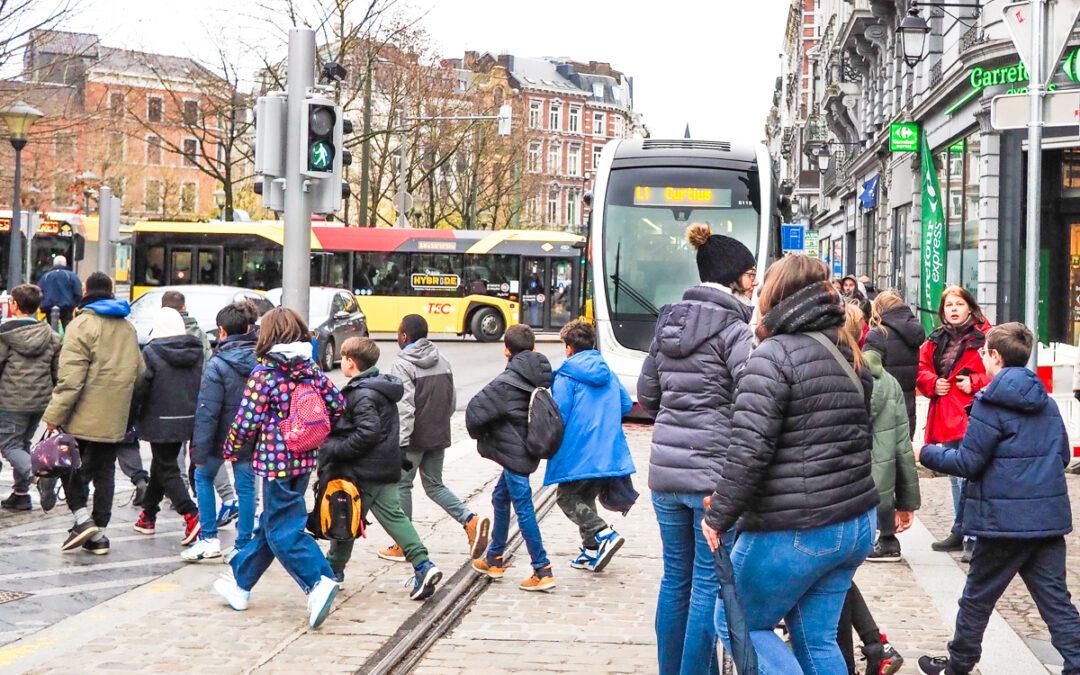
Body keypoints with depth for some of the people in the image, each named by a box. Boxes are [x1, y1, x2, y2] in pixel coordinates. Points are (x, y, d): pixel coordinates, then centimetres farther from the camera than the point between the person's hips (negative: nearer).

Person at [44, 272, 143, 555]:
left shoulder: (82, 324, -11)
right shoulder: (127, 327, 12)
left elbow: (71, 376, -18)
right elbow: (138, 372, 17)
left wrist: (54, 414, -15)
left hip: (84, 416, -6)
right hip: (114, 420, 6)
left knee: (70, 468, 9)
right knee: (104, 473, 10)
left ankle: (83, 518, -4)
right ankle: (98, 533, 11)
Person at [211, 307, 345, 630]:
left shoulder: (264, 374, -14)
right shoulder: (312, 370, 4)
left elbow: (246, 423, -14)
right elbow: (337, 405, 5)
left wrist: (230, 449, 3)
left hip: (276, 460, -7)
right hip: (306, 459, 7)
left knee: (282, 530, -2)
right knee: (270, 522, 17)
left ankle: (319, 581, -17)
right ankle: (240, 581, 30)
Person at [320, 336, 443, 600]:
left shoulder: (361, 394, -18)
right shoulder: (382, 386, 13)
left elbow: (367, 433, -26)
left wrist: (334, 449, -19)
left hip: (363, 472, -9)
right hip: (387, 468, 9)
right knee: (394, 516, 7)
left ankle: (334, 569, 21)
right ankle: (423, 565, -4)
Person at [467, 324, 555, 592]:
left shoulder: (507, 383, -18)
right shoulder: (542, 376, 4)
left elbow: (475, 411, -18)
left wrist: (481, 437, 3)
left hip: (513, 452, -8)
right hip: (531, 448, 9)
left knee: (523, 509, -4)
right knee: (500, 498, 22)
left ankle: (542, 572, -3)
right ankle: (494, 559, 34)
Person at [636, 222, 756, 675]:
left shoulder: (668, 323, 12)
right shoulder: (735, 328, -10)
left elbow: (647, 395, 17)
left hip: (666, 468, 7)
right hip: (714, 473, -7)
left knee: (676, 578, 16)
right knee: (710, 583, 1)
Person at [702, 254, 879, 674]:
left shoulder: (774, 355, -14)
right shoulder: (849, 354, 12)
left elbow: (749, 448, -22)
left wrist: (719, 516, -16)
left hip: (793, 534, -8)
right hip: (855, 526, 8)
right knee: (816, 638, 15)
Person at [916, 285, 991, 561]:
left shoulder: (984, 336, -6)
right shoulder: (936, 341, 13)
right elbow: (922, 369, 16)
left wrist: (975, 382, -18)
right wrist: (933, 384, -3)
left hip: (971, 416, -7)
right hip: (946, 417, 7)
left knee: (968, 477, -12)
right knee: (956, 477, 17)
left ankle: (972, 537, -6)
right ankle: (960, 532, 28)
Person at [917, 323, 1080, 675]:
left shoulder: (991, 404, -12)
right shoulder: (1047, 403, 10)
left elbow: (968, 462, -12)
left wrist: (926, 453, 1)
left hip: (1005, 519, -6)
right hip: (1049, 515, 6)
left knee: (977, 597, 11)